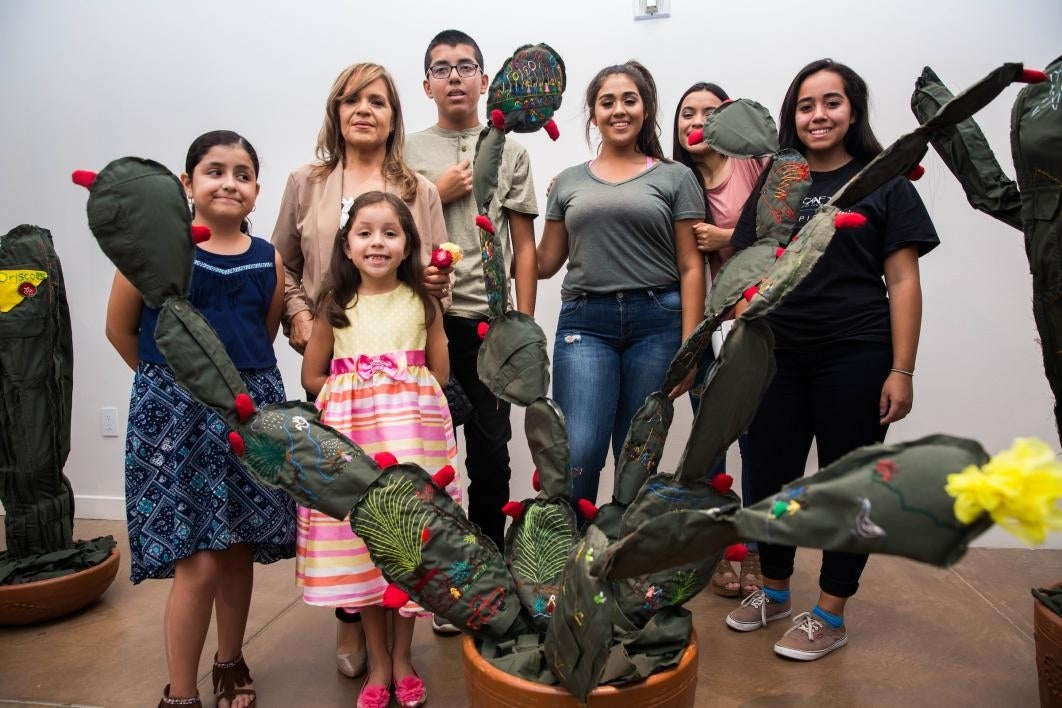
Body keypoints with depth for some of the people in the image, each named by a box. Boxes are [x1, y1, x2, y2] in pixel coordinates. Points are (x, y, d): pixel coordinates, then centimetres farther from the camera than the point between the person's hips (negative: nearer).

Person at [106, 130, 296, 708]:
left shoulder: (268, 260, 5)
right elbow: (120, 329, 3)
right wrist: (174, 380, 9)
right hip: (177, 413, -3)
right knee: (198, 563, -5)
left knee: (239, 550, 12)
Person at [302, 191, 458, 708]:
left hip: (413, 437, 0)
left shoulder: (422, 303, 3)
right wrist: (358, 393, -1)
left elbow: (439, 375, 6)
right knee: (362, 544, 5)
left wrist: (402, 396, -3)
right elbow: (311, 377, 8)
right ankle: (377, 661, 24)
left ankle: (402, 657, 25)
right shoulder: (336, 307, 4)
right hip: (352, 441, 1)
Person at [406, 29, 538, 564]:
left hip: (489, 322, 0)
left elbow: (524, 247, 6)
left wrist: (523, 326, 0)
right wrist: (437, 195, -4)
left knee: (490, 450, 5)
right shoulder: (407, 152, 10)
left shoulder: (509, 152, 9)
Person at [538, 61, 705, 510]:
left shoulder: (674, 177, 9)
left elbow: (691, 266, 3)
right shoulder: (568, 182, 16)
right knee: (579, 453, -12)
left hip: (656, 322, -1)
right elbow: (545, 262, 18)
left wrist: (688, 346, -5)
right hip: (585, 322, 1)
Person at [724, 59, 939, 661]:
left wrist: (902, 370, -10)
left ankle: (830, 617, 22)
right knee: (768, 481, 10)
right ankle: (774, 592, 31)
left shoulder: (884, 184, 1)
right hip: (778, 357, 4)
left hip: (855, 359, -3)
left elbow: (904, 283, -3)